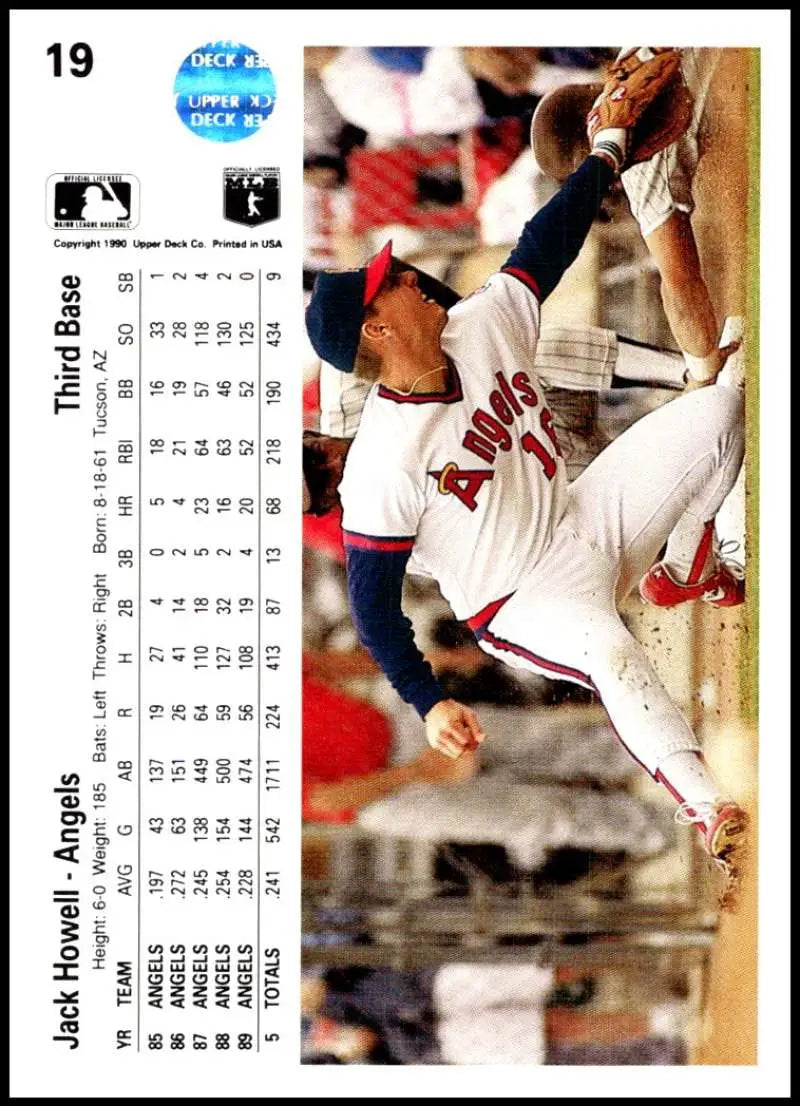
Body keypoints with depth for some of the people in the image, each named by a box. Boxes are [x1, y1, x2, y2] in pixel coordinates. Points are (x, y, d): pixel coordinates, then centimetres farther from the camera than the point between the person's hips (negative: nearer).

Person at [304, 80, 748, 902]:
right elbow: (371, 599, -18)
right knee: (607, 651, -42)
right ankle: (707, 810, -33)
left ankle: (683, 572, 17)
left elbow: (546, 245, 6)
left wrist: (607, 148, 5)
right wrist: (428, 704, -24)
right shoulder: (382, 463, -24)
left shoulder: (483, 328, -7)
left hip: (583, 521, 8)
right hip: (518, 602, -8)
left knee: (717, 409, 0)